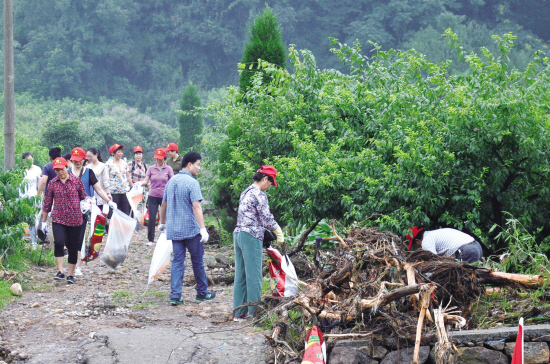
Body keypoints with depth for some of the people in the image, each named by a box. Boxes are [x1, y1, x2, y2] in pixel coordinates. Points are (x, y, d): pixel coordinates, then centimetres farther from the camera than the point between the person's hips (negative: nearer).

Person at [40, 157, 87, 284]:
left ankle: (70, 274, 16)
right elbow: (47, 203, 11)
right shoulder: (52, 183, 5)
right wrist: (44, 221, 12)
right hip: (58, 219, 0)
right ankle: (60, 271, -13)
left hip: (75, 219, 0)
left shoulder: (77, 181, 2)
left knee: (73, 247, 4)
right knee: (58, 242, -21)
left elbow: (84, 197, 11)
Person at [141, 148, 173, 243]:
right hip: (152, 197, 1)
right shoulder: (151, 168, 6)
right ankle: (151, 239, 5)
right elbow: (146, 181, 5)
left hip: (164, 197, -1)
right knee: (152, 218, -3)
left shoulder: (168, 169, 3)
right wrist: (140, 183, -17)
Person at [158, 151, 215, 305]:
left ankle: (175, 296, -2)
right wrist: (203, 228, -25)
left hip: (174, 229, 6)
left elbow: (164, 204, 17)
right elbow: (196, 206, -22)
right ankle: (202, 293, 19)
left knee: (177, 262, 6)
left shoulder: (172, 181, 9)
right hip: (191, 229, -6)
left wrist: (163, 223, 30)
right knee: (197, 261, 8)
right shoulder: (192, 183, -13)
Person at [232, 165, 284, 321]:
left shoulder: (245, 193, 18)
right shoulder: (259, 195, -10)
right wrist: (279, 233, 3)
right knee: (254, 276, -3)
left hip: (238, 234, 9)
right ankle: (254, 312, 0)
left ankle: (239, 312, 14)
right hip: (251, 237, -9)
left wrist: (269, 231, 18)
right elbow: (267, 219, -12)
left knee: (240, 275, 11)